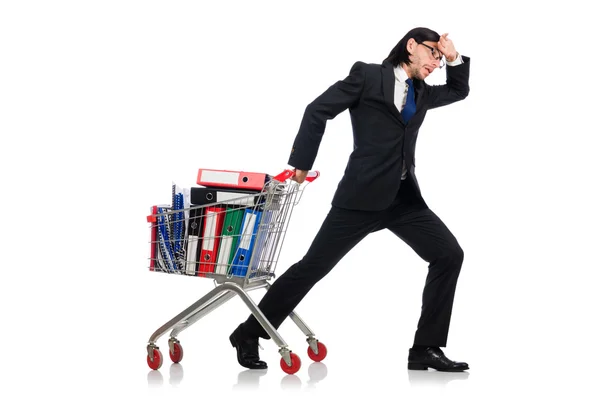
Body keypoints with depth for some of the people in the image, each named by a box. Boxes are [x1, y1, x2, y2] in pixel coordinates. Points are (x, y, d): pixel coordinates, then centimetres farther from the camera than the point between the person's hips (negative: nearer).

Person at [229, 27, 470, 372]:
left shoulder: (421, 93, 17)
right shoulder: (368, 75, -1)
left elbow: (459, 91, 34)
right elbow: (318, 110, -4)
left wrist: (454, 58, 15)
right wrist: (301, 163, -6)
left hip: (405, 198, 6)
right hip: (363, 195, -6)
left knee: (449, 255, -5)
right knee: (314, 265, -4)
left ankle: (426, 348, 1)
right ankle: (249, 334, 9)